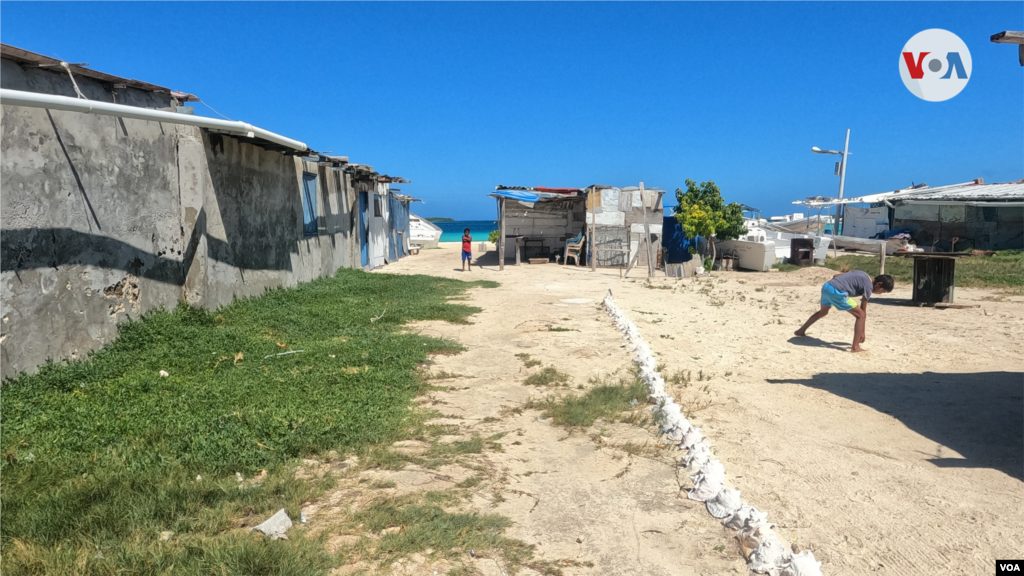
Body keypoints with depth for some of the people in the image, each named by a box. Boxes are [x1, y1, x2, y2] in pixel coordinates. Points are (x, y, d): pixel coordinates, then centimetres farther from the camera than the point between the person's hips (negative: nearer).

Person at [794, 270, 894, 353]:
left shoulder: (863, 275, 24)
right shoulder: (868, 286, 1)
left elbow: (835, 275, 26)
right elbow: (863, 311, 2)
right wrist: (862, 332, 8)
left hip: (826, 286, 9)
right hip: (837, 292, -9)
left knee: (823, 312, 35)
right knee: (860, 315, 1)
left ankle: (801, 331, 47)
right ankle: (855, 347, -3)